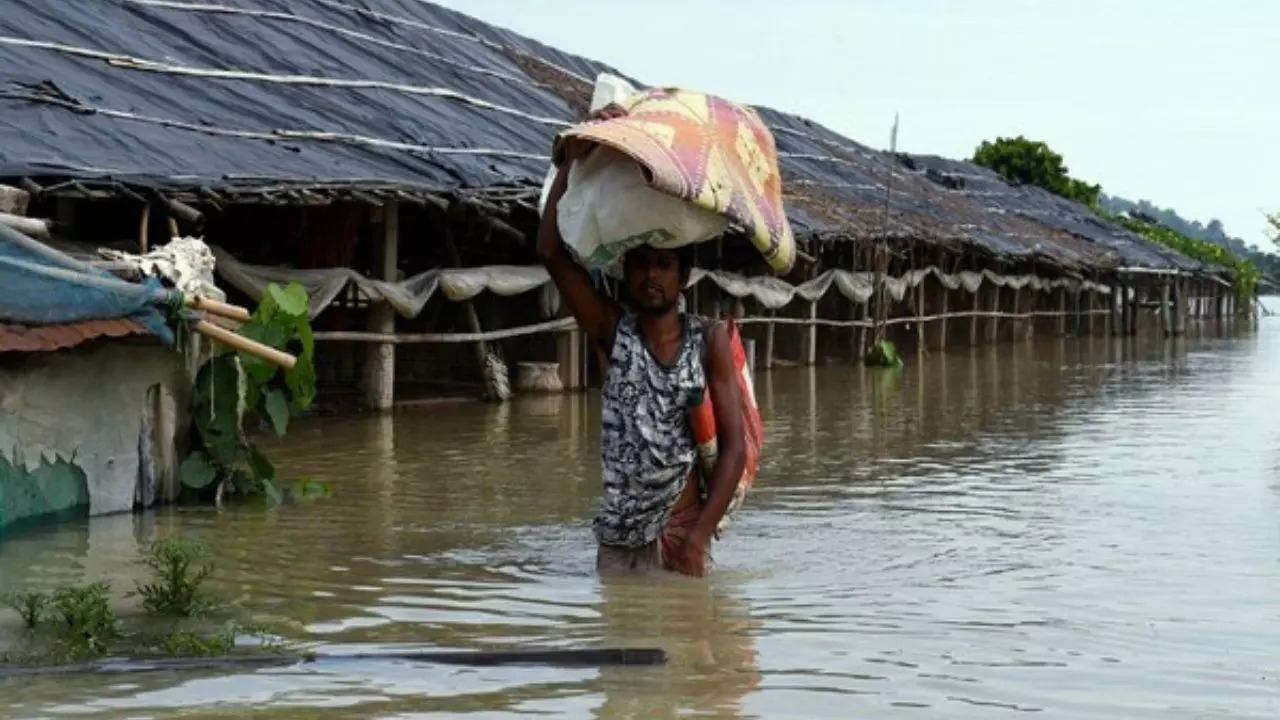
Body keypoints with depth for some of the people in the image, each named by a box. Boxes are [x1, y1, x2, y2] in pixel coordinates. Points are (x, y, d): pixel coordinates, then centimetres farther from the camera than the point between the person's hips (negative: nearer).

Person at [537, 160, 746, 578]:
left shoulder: (708, 340, -1)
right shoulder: (614, 332, 3)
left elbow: (734, 447, -4)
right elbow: (551, 252, -6)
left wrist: (699, 537, -14)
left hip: (682, 533, -1)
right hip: (616, 539, 2)